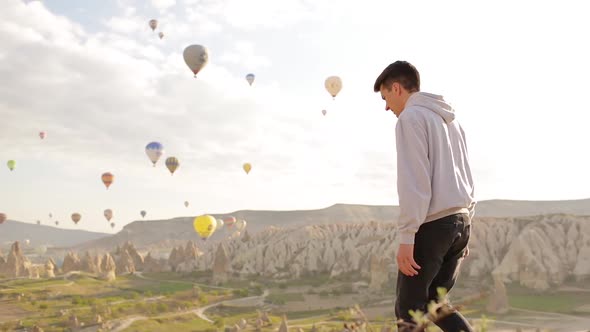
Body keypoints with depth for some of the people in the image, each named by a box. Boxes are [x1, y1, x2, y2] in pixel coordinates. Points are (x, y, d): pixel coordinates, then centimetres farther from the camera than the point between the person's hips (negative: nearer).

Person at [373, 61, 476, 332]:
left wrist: (406, 237, -18)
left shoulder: (411, 117, -6)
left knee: (408, 309, 1)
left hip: (432, 224, -9)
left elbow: (413, 182, -16)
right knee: (432, 302, 16)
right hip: (461, 221, 9)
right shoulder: (450, 119, 21)